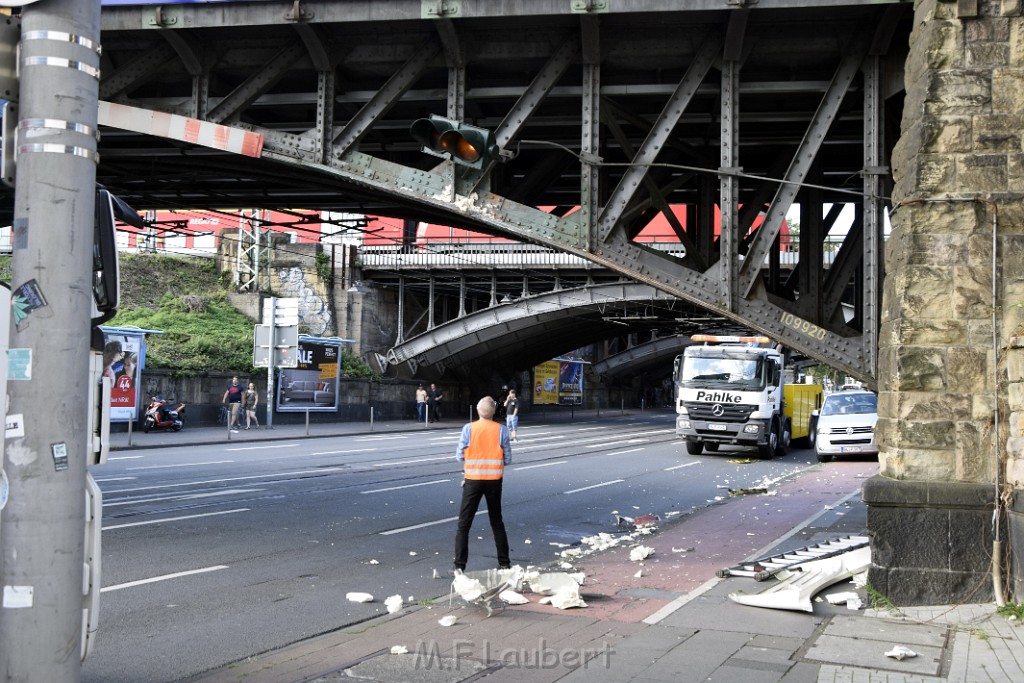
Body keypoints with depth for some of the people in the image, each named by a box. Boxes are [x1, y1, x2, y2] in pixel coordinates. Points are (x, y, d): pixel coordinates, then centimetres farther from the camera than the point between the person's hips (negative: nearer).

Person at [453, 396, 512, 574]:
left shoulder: (469, 429, -9)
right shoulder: (501, 430, -6)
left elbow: (460, 455, -4)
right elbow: (508, 459, -2)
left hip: (473, 479, -2)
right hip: (494, 479, 2)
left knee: (464, 523, 5)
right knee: (497, 522, 17)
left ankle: (459, 565, -1)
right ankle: (504, 563, 20)